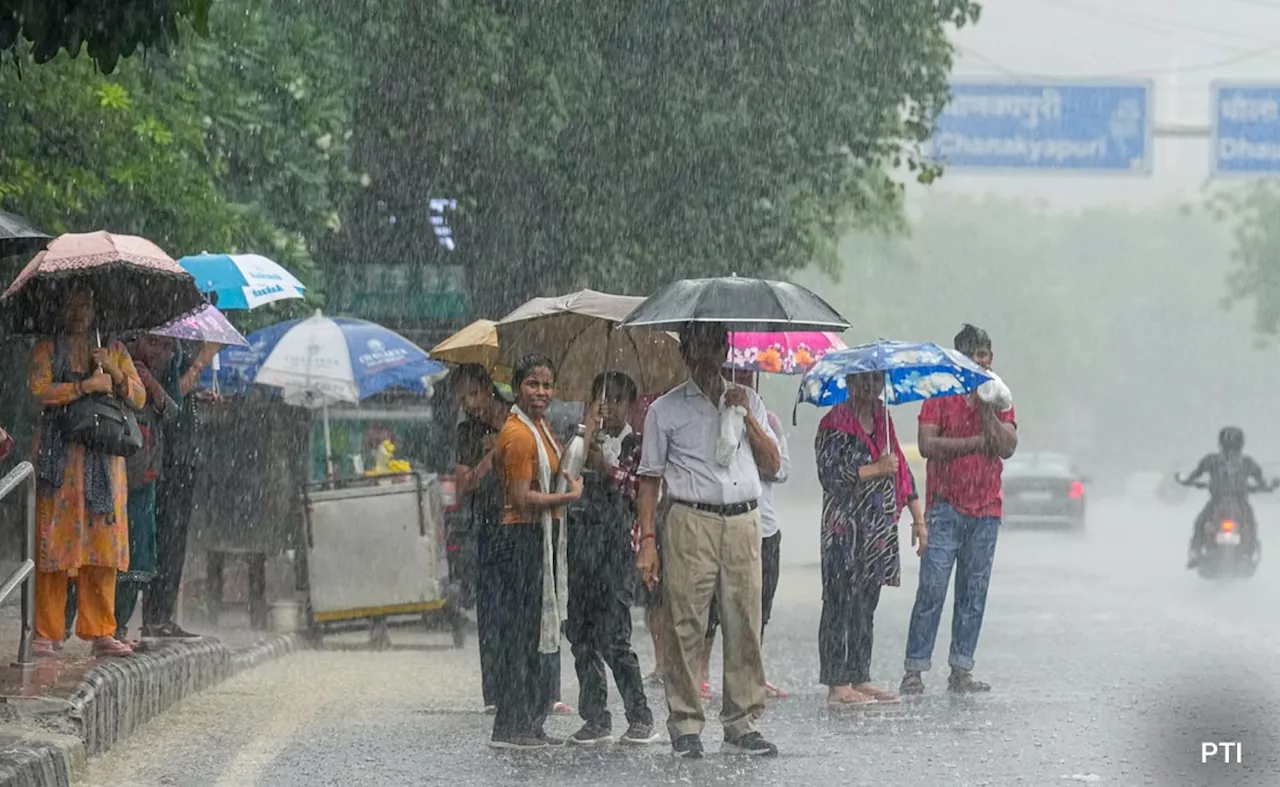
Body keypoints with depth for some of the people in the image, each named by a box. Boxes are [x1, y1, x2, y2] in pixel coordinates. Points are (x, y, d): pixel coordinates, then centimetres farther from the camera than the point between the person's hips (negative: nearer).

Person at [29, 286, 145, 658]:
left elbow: (139, 398, 8)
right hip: (59, 456, -3)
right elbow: (39, 389, -10)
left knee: (102, 540, -1)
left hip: (104, 458, 3)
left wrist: (114, 373, -8)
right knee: (54, 540, -7)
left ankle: (101, 632, 3)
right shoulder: (47, 350, 7)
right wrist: (86, 386, -13)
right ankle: (46, 633, -5)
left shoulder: (114, 350, 16)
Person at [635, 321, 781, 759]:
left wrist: (745, 417, 0)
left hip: (743, 523, 3)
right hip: (692, 522, -3)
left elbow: (773, 465, 11)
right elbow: (649, 478, 5)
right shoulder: (666, 409, 7)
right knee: (687, 627, -5)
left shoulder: (747, 401, 16)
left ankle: (742, 724, 8)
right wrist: (647, 539, -3)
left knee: (745, 624, 1)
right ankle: (685, 727, 0)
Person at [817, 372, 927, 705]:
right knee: (842, 605, -6)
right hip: (845, 530, -7)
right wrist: (876, 469, -20)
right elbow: (829, 474, -17)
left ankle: (861, 679, 14)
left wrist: (918, 519, 17)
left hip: (880, 531, 7)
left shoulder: (883, 421, 16)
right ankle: (837, 685, -6)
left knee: (866, 605, 10)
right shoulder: (835, 426, -7)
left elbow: (900, 469, 20)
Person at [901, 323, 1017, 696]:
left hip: (986, 511, 4)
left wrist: (986, 407, -10)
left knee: (973, 595, 5)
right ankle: (914, 670, -7)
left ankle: (961, 671, 9)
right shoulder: (940, 395, 3)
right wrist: (977, 442, -8)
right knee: (932, 591, -9)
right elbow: (927, 444, -9)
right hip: (946, 507, -4)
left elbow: (1008, 447, -3)